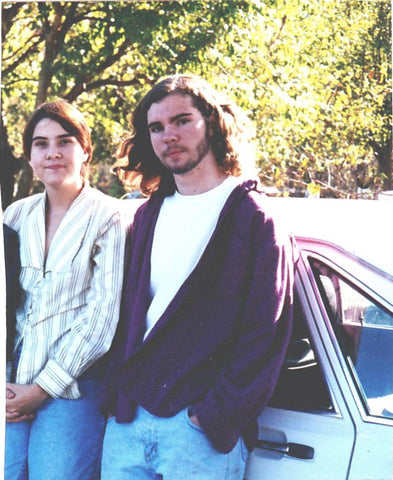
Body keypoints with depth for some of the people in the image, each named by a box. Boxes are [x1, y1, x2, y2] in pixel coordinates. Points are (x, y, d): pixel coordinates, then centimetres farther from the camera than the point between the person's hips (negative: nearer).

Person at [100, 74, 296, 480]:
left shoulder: (253, 218, -3)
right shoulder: (148, 215, 16)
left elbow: (265, 335, -9)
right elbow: (127, 313, 16)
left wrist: (215, 416, -16)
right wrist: (113, 394, 2)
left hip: (204, 427, -5)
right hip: (125, 420, 5)